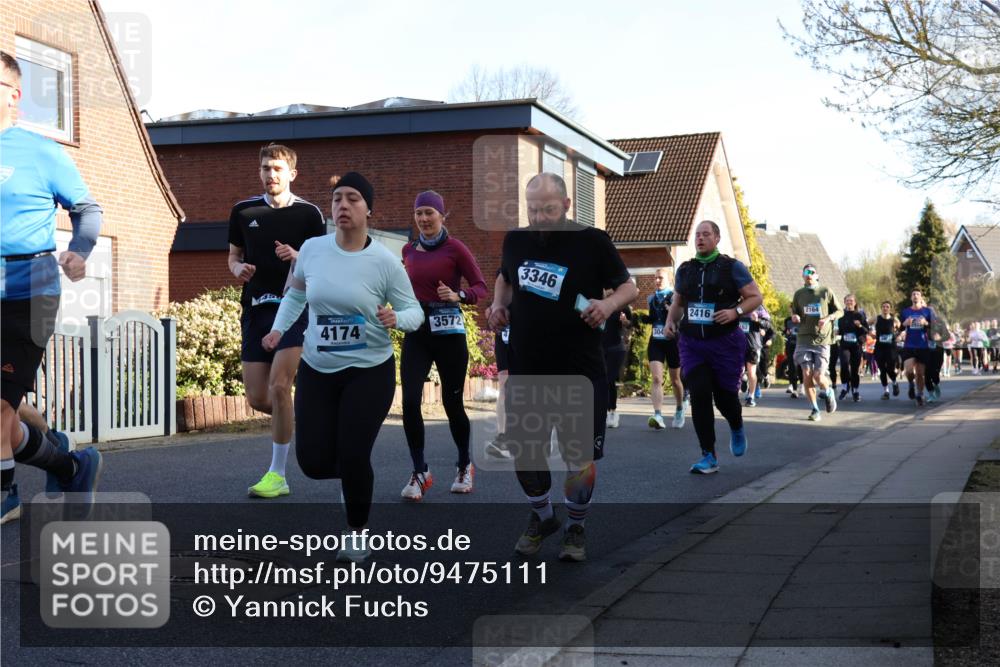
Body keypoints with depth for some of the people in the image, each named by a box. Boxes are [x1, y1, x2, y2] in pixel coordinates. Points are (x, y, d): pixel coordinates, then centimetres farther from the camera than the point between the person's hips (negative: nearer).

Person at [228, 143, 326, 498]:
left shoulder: (308, 213, 1)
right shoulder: (243, 211, 11)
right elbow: (233, 256, 20)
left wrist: (298, 257, -16)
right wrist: (238, 269, -3)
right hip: (256, 309, 4)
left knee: (279, 386, -17)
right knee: (257, 398, 0)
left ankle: (277, 475, -8)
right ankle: (294, 418, 35)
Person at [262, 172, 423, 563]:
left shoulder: (384, 261, -13)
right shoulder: (312, 248, -4)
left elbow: (414, 310, -7)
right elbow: (296, 291, 15)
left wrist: (396, 319, -28)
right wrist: (278, 328, 5)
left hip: (370, 372, -3)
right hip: (316, 371, 3)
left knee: (353, 458, -9)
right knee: (313, 462, 0)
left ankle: (357, 533, 18)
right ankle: (354, 475, 38)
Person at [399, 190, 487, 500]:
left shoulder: (455, 248, -4)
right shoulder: (409, 250, 10)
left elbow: (481, 287, -6)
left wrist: (458, 295, -22)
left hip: (448, 332, -4)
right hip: (416, 332, 4)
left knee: (452, 402, 3)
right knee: (409, 401, -10)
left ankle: (464, 466, 27)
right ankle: (419, 474, 1)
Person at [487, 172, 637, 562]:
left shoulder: (592, 241, -8)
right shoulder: (515, 240, 5)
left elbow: (629, 287, -2)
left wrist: (609, 303, -23)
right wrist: (498, 305, 6)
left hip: (580, 372, -3)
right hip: (525, 370, 4)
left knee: (581, 457, 1)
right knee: (523, 452, 10)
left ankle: (576, 528, 24)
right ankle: (542, 517, 36)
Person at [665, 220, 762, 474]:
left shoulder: (732, 267, -2)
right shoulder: (685, 270, 10)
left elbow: (756, 297, -2)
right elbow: (677, 302, 23)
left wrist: (736, 312, -19)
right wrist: (671, 320, 3)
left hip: (725, 342, -3)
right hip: (692, 343, 3)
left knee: (725, 395, 1)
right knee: (699, 395, -9)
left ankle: (737, 429, 38)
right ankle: (709, 457, -3)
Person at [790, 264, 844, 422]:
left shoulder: (826, 291, 2)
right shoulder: (798, 294, 8)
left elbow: (840, 311, 9)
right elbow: (794, 313, 20)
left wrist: (828, 318, -11)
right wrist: (794, 317, -4)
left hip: (822, 339, -2)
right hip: (804, 339, 2)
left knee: (818, 376, -9)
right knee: (807, 374, -7)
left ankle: (828, 392, 25)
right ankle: (814, 409, 7)